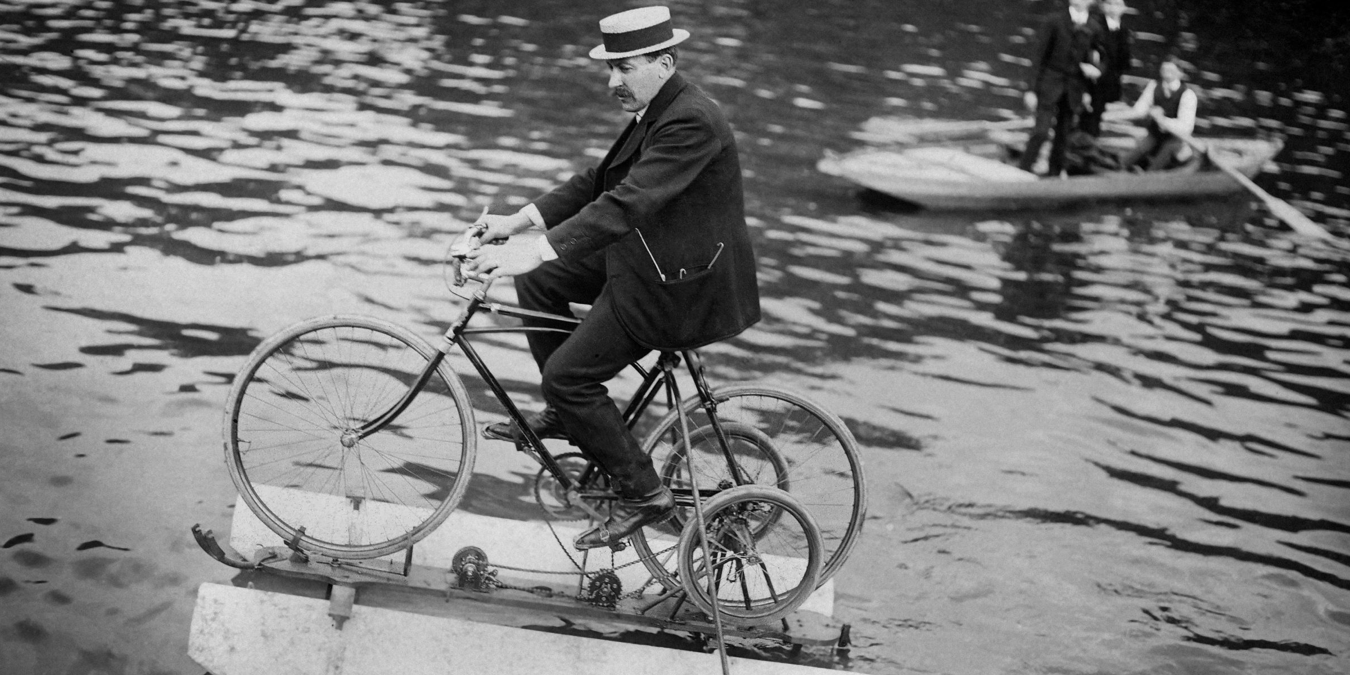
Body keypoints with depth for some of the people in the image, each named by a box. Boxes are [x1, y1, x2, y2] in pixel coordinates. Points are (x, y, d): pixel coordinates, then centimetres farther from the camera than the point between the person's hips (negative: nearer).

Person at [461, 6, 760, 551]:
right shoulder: (656, 112, 6)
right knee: (538, 283, 15)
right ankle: (566, 413, 25)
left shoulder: (691, 122, -26)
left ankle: (642, 495, 3)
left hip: (680, 282, -10)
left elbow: (627, 202, -34)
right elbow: (598, 182, 11)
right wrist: (518, 222, 3)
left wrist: (536, 251, -39)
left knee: (566, 377, -9)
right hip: (646, 253, 10)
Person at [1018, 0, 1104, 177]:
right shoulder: (1054, 21, -5)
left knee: (1063, 135, 6)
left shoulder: (1093, 28, 4)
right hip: (1050, 82, -3)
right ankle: (1023, 171, -5)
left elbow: (1095, 59, 15)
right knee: (1041, 131, -13)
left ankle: (1055, 173, 17)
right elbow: (1039, 56, -4)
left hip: (1074, 88, 3)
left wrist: (1093, 69, -10)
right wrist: (1033, 89, -7)